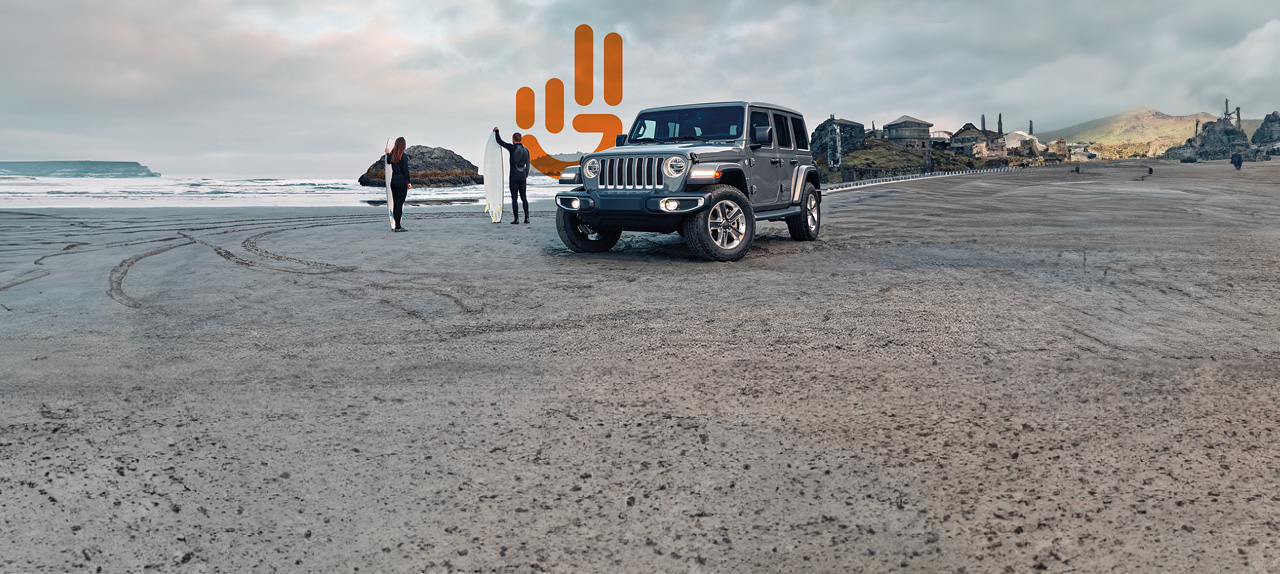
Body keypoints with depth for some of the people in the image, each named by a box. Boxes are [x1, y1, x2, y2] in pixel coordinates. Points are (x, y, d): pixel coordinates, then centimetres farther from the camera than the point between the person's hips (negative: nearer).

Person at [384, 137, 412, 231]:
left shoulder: (392, 154, 7)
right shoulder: (403, 156, -12)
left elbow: (388, 162, 27)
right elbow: (405, 170, -14)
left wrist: (387, 153, 44)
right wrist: (408, 182, -8)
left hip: (393, 180, 7)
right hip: (401, 180, -7)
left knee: (395, 203, 10)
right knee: (400, 203, -6)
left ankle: (397, 225, 14)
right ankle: (398, 226, -7)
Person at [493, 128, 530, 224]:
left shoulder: (512, 148, -9)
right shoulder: (526, 150, 7)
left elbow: (499, 141, -1)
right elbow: (527, 165, 11)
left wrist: (496, 131, 14)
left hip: (514, 176, -5)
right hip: (523, 176, 5)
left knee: (514, 198, -2)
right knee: (524, 197, 10)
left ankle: (516, 219, -5)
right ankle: (527, 217, 7)